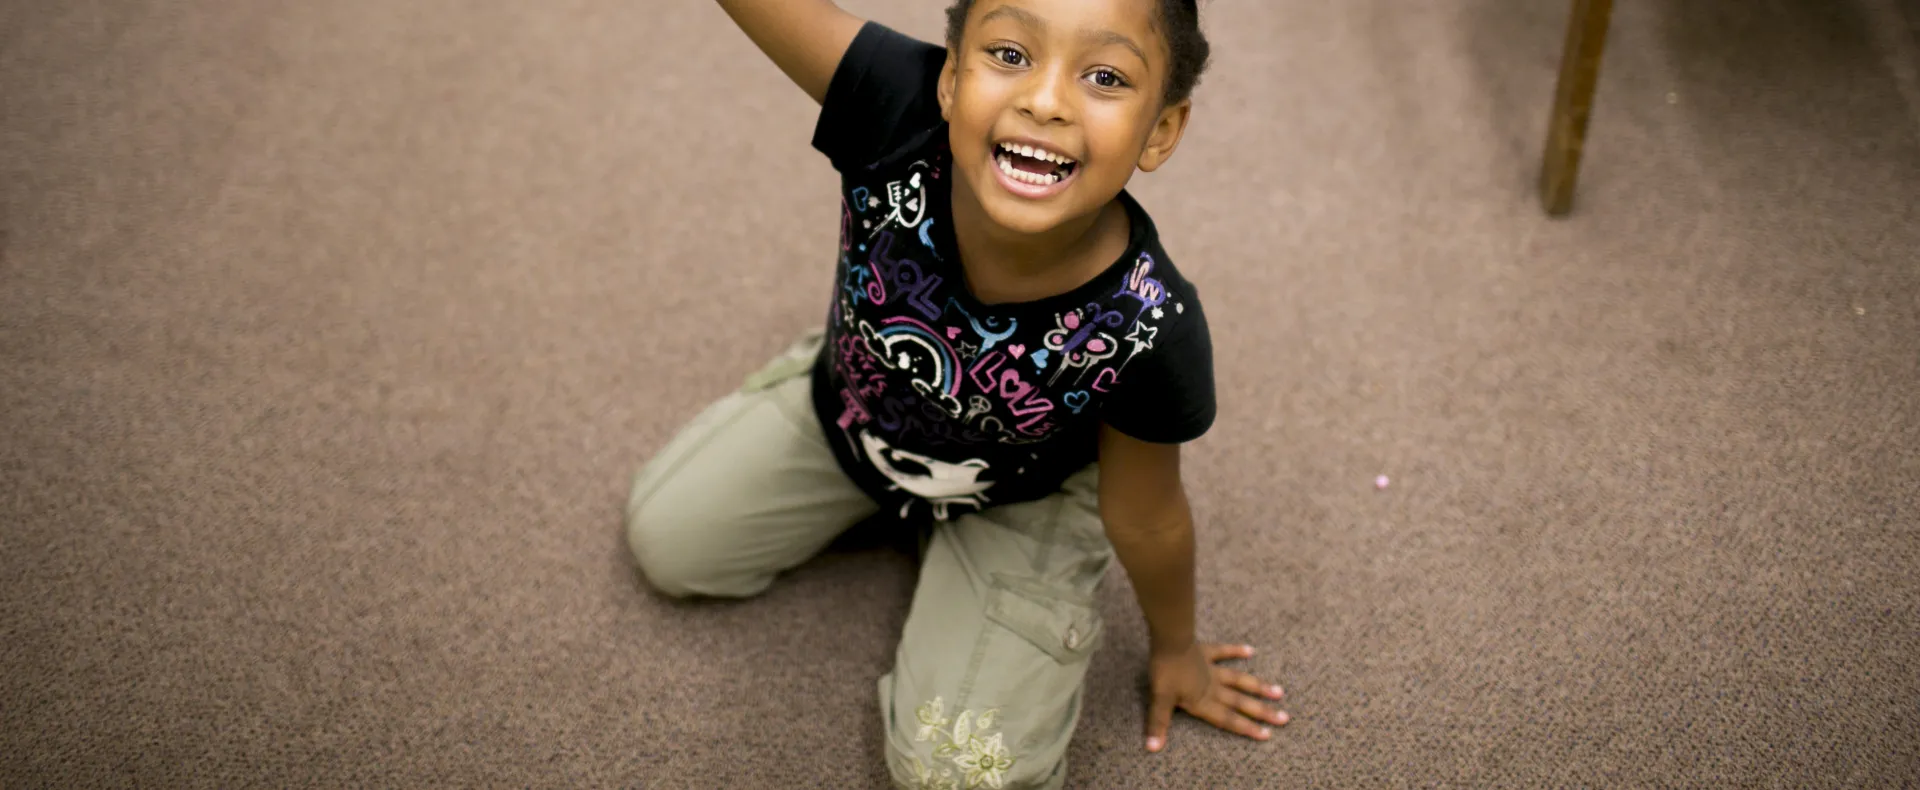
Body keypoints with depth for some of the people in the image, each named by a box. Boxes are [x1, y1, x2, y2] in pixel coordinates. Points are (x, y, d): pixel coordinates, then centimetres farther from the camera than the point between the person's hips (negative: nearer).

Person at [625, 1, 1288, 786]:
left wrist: (1174, 648, -1)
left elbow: (1145, 515, -19)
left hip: (1016, 500, -2)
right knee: (666, 542, 16)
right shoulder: (900, 108, -40)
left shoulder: (1149, 330, -39)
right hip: (843, 410, 3)